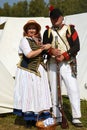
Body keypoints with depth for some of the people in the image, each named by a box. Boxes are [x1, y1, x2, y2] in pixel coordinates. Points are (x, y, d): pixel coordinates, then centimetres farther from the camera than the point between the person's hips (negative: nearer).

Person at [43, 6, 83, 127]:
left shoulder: (70, 29, 4)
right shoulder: (48, 32, 12)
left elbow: (76, 47, -4)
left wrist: (63, 56, -17)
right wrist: (51, 50, -19)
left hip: (68, 64, -2)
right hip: (52, 64, 3)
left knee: (73, 89, -8)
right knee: (55, 91, 6)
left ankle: (76, 117, 1)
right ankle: (57, 117, 17)